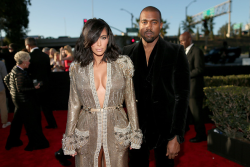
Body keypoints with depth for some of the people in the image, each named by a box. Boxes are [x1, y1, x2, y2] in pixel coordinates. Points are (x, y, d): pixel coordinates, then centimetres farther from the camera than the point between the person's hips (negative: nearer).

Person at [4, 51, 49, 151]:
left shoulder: (15, 69, 7)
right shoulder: (20, 73, -23)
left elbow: (6, 79, 19)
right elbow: (20, 89, -25)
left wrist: (11, 90, 21)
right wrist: (34, 88, -21)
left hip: (17, 99, 10)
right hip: (23, 101, -10)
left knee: (17, 121, 21)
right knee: (31, 121, 2)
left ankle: (12, 142, 36)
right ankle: (36, 142, 14)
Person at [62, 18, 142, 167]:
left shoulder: (122, 64, -3)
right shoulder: (77, 68, 0)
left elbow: (130, 100, 2)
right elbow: (74, 104, 5)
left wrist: (135, 134, 3)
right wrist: (69, 138, 6)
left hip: (116, 131, 0)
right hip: (87, 131, 1)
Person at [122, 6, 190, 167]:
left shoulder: (176, 52, -6)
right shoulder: (128, 52, 1)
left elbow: (182, 95, -9)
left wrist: (177, 136, -13)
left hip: (165, 128, -1)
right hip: (137, 126, 2)